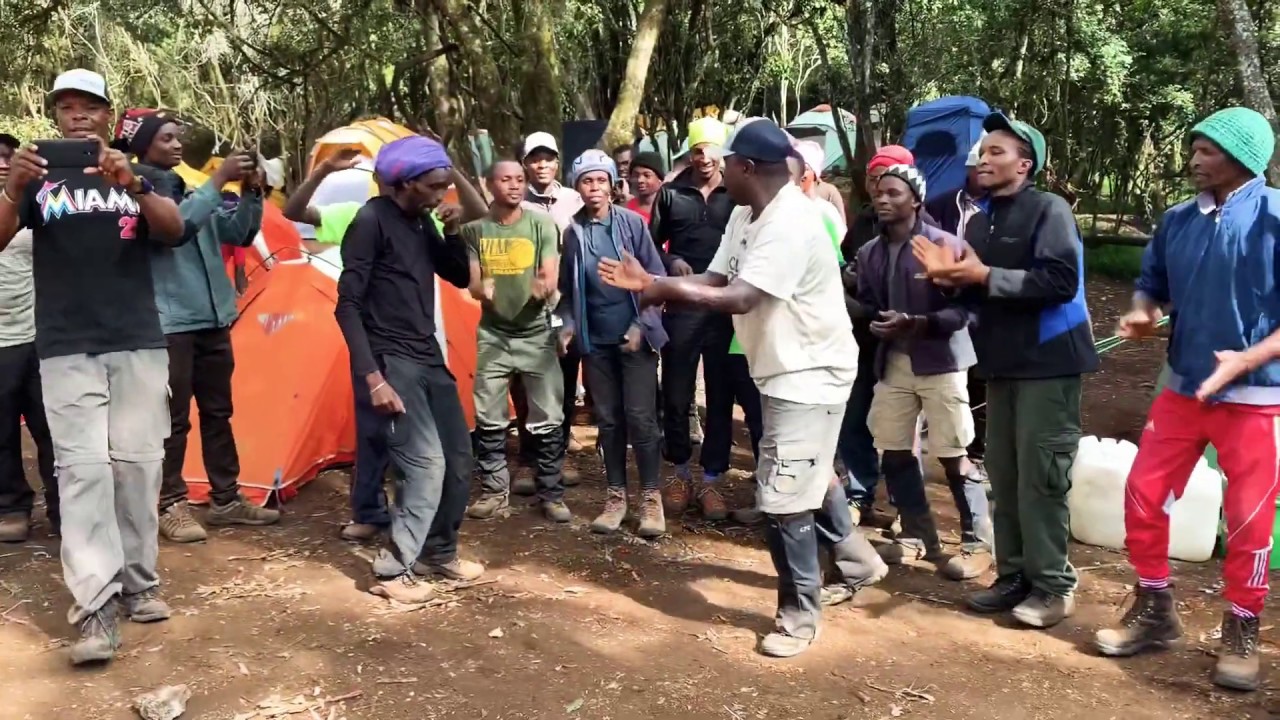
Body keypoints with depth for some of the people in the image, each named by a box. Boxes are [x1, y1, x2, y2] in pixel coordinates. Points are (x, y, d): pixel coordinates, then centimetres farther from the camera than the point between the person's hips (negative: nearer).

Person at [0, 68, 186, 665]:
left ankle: (138, 582, 16)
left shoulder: (136, 174, 11)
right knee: (82, 467, -9)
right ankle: (95, 607, -10)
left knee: (137, 463, 4)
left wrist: (132, 186, -27)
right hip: (66, 350, -1)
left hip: (138, 343, 2)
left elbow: (174, 232, -8)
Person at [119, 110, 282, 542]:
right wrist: (218, 181, -22)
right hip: (169, 324, -8)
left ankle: (227, 501, 21)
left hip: (212, 320, 8)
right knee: (173, 419, -2)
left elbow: (240, 234, 13)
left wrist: (249, 192, -3)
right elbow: (177, 227, -25)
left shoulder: (188, 191, 14)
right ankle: (171, 507, 10)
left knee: (218, 413, 12)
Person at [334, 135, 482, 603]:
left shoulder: (422, 222, 10)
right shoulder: (372, 221, -13)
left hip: (428, 358, 8)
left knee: (459, 457, 11)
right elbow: (348, 305, -16)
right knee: (426, 463, -12)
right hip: (393, 362, -8)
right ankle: (392, 571, 2)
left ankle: (439, 553, 28)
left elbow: (460, 278, 16)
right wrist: (373, 376, -22)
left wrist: (453, 233, -3)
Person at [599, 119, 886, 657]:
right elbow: (716, 278, 4)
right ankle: (857, 561, 45)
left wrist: (667, 288, -27)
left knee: (781, 499, -6)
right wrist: (647, 282, -9)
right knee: (808, 476, 25)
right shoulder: (746, 216, 7)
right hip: (789, 369, 11)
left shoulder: (790, 223, -27)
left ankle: (800, 613, 12)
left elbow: (739, 298, -34)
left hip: (809, 374, -11)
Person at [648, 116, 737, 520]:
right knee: (675, 396, 6)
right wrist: (670, 262, -6)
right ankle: (682, 474, 24)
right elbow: (651, 244, 12)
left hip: (726, 308, -1)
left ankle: (710, 480, 18)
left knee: (720, 397, 6)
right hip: (680, 307, 1)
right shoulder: (671, 194, 7)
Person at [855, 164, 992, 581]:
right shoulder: (870, 252, 6)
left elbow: (961, 311, -14)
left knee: (953, 457, -1)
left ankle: (977, 542, 14)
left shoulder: (944, 245, -11)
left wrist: (915, 323, -26)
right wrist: (874, 322, -6)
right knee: (893, 452, 9)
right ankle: (916, 535, 27)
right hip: (893, 361, 6)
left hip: (940, 361, -6)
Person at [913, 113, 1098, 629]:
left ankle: (1053, 585, 7)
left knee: (1040, 478, -5)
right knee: (1003, 475, 8)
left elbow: (1061, 281, -22)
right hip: (1002, 363, 7)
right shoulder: (979, 222, 15)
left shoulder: (1049, 210, -8)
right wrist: (949, 276, 0)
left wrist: (986, 275, -21)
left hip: (1047, 363, -7)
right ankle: (1014, 576, 19)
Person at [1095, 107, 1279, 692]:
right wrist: (1142, 315, -5)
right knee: (1143, 496, 6)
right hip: (1183, 387, 5)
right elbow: (1152, 283, 17)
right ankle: (1154, 610, 23)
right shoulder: (1178, 220, 6)